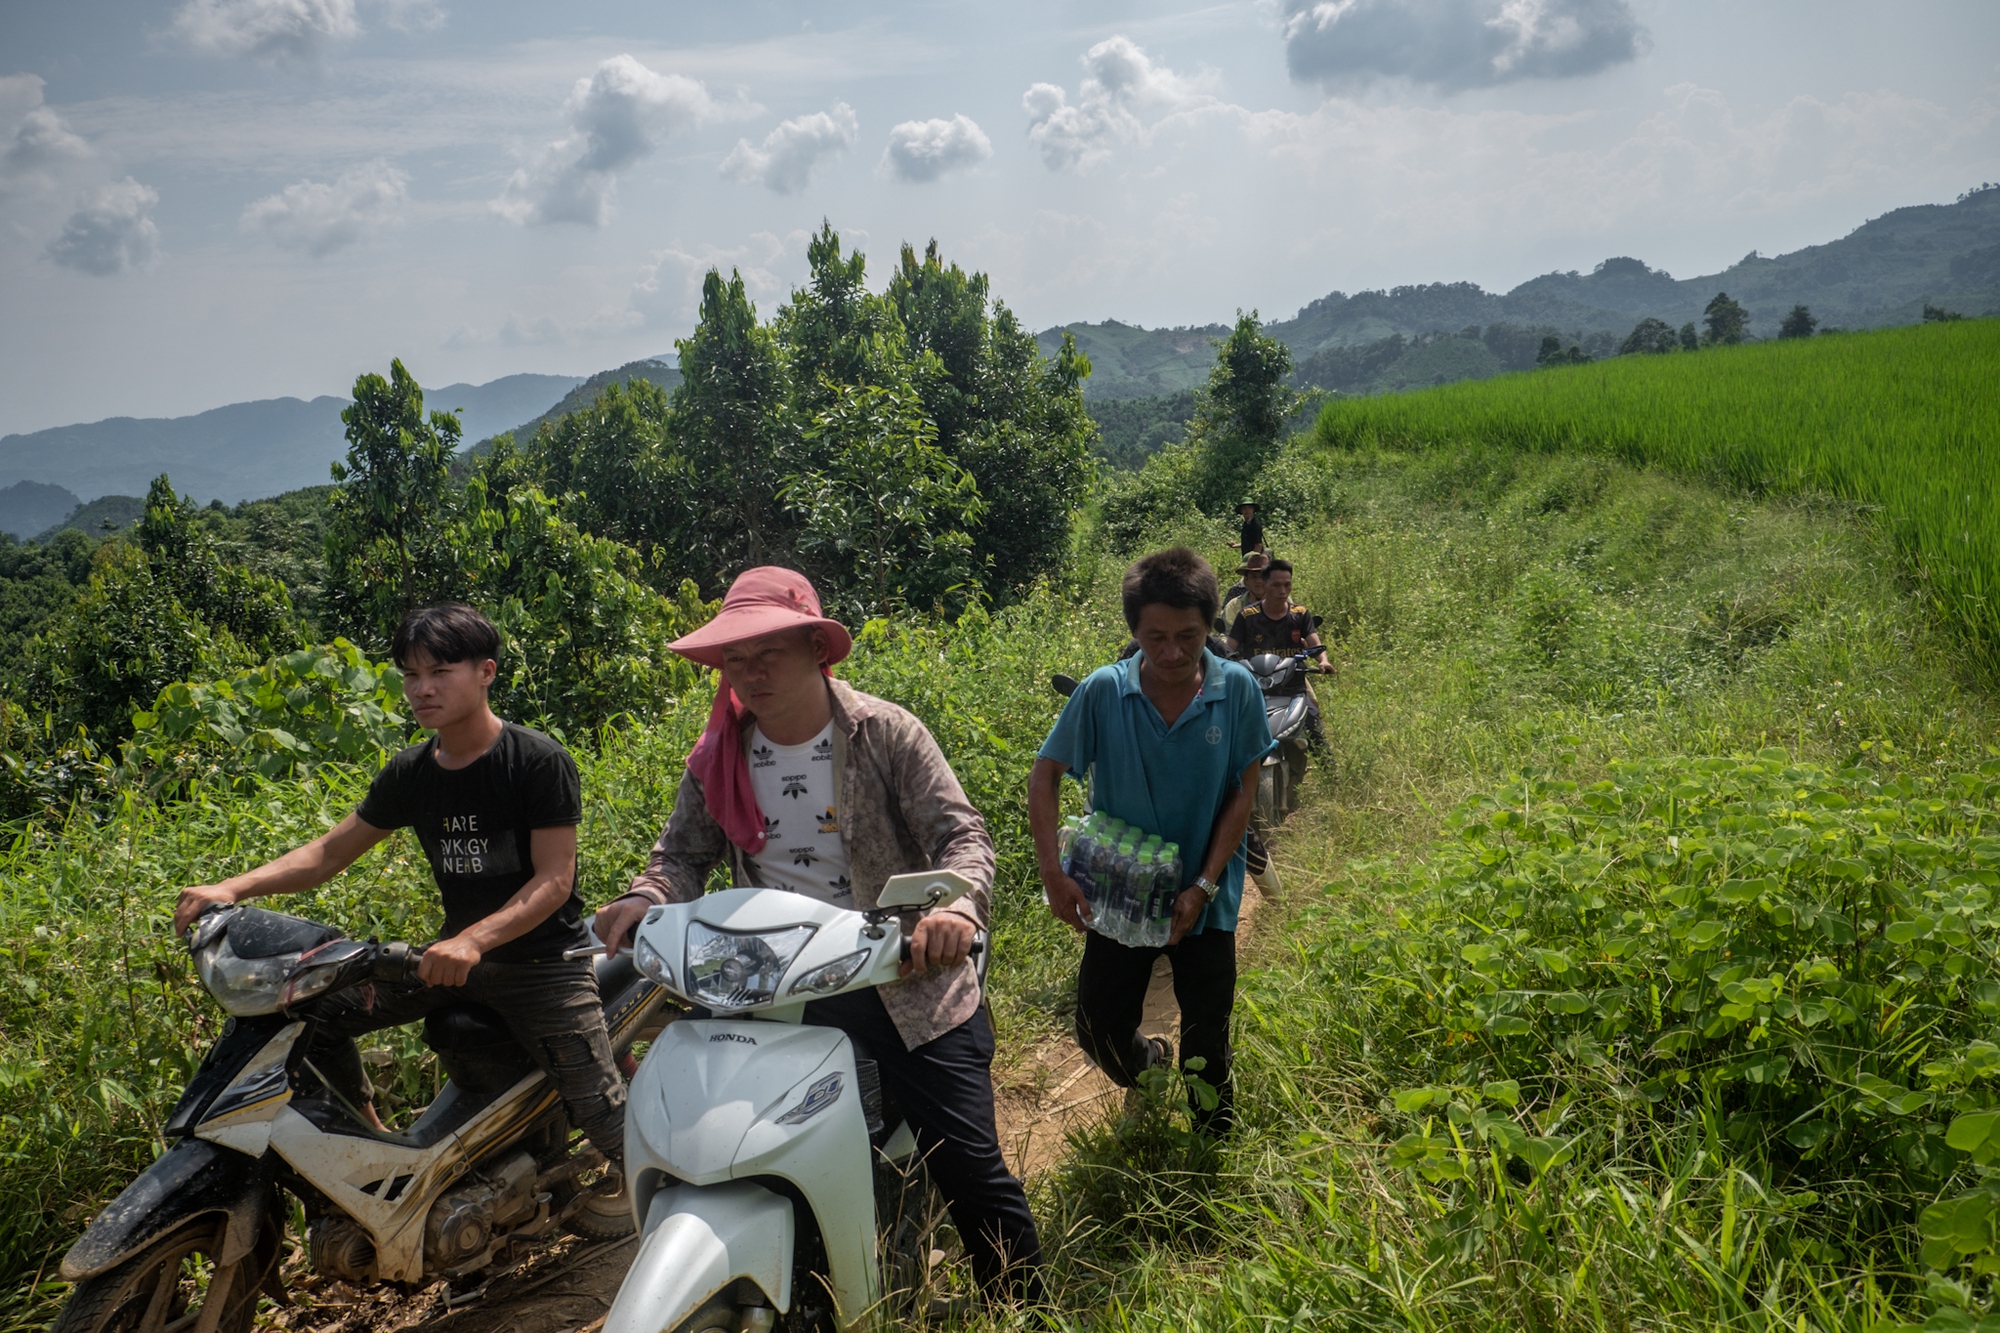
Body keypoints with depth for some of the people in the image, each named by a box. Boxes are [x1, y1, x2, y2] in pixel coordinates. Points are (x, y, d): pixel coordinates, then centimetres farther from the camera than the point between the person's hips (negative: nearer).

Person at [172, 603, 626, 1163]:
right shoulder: (410, 773, 4)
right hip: (458, 954, 6)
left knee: (604, 1118, -17)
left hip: (544, 958, -6)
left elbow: (555, 879, -18)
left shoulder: (539, 761, -14)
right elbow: (330, 851, 9)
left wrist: (474, 940, -32)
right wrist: (232, 888, -6)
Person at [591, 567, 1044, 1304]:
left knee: (970, 1166, 0)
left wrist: (956, 907, -37)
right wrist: (647, 898, -17)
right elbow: (684, 851, 7)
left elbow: (962, 834, -15)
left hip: (902, 978, -4)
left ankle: (1027, 1307, 24)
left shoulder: (885, 734, -10)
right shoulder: (718, 759, 3)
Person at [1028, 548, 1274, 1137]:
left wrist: (1203, 886, -13)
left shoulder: (1237, 689, -12)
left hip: (1204, 899, 0)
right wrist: (1052, 872, -15)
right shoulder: (1104, 691, -13)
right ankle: (1150, 1065, 45)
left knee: (1207, 1043, 9)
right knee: (1100, 1033, 9)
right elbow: (1046, 772, -6)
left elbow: (1244, 792, -6)